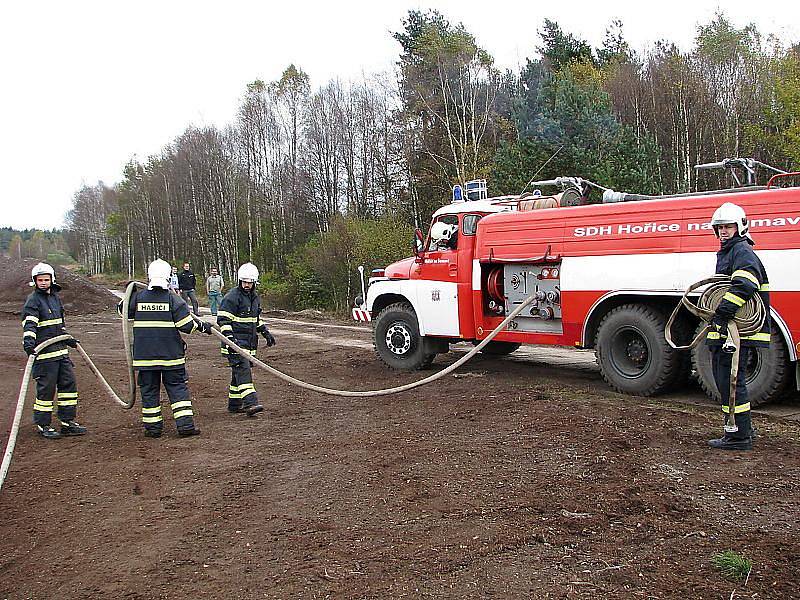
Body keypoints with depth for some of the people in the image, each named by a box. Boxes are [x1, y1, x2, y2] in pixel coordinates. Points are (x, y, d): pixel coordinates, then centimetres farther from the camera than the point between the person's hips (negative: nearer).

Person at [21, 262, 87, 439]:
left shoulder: (55, 297, 15)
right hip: (44, 353, -8)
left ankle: (68, 422, 18)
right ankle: (43, 425, 12)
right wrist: (28, 340, -38)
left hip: (61, 350, 8)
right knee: (46, 389, -2)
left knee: (69, 383, 9)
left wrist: (67, 339, 32)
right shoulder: (33, 300, -9)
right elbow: (29, 323, -23)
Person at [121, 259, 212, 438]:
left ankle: (153, 427, 14)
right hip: (171, 354, -2)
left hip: (144, 354, 2)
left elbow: (123, 310, 18)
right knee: (177, 387, 5)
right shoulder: (173, 299, -7)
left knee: (149, 389, 10)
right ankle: (185, 425, 1)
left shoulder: (138, 297, 0)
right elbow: (186, 325, -10)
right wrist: (201, 326, 6)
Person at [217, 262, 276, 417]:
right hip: (236, 341, -8)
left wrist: (266, 333, 21)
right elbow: (223, 320, -14)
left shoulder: (254, 297, 15)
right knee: (243, 370, -17)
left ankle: (234, 404, 21)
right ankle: (250, 403, -23)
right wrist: (230, 339, -23)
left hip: (249, 343, 8)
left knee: (240, 372, 12)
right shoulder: (232, 297, -10)